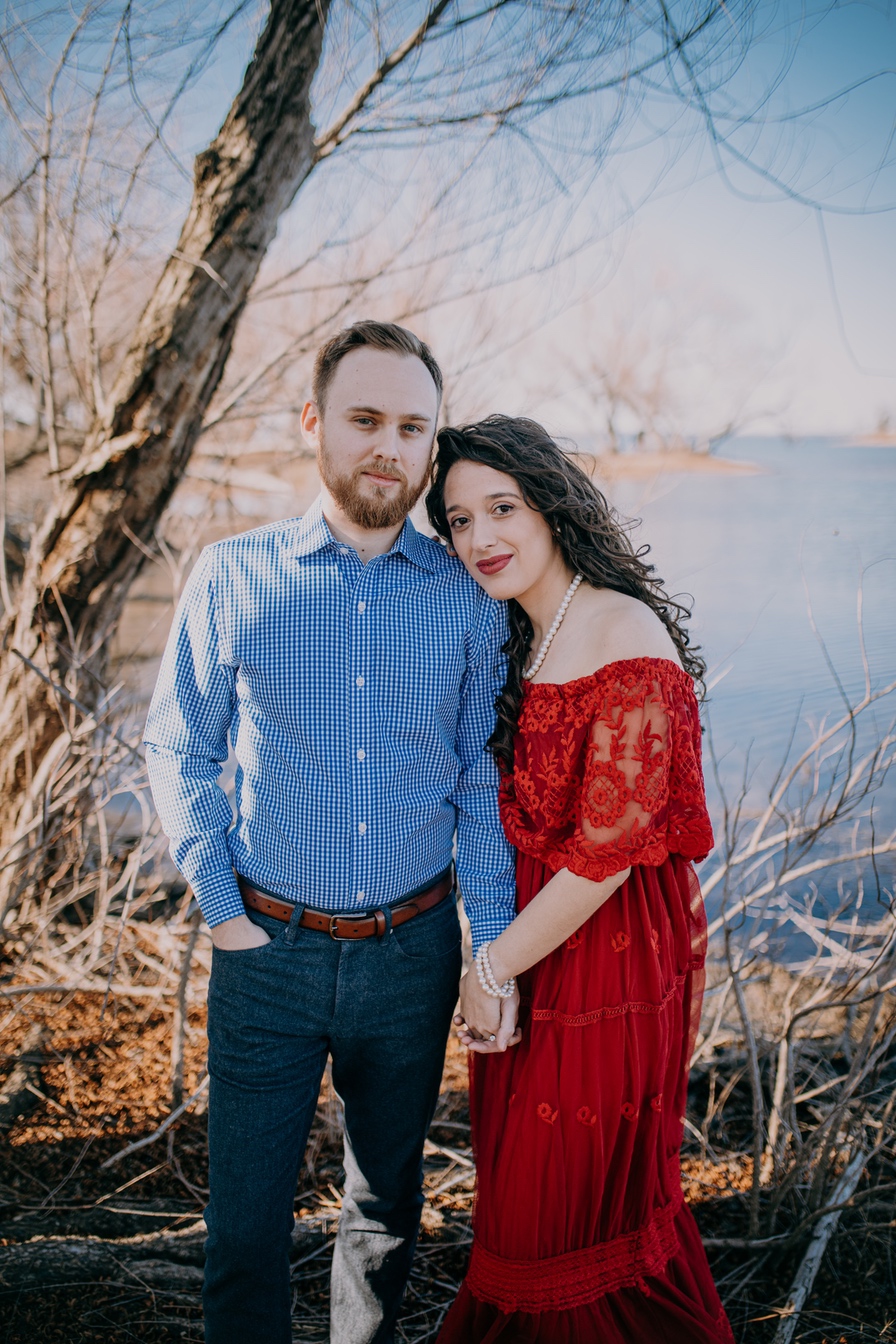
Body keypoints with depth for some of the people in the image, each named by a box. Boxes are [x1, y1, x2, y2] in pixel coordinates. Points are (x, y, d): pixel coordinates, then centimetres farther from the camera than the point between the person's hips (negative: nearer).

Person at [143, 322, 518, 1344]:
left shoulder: (466, 597, -2)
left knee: (388, 1198, 20)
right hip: (268, 949, -1)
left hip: (413, 949, 2)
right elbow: (176, 750, 2)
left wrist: (496, 949, -2)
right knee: (247, 1218, 7)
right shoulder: (231, 578, -4)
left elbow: (484, 776, 1)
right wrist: (220, 908, -4)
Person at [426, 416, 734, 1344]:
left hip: (605, 954, -8)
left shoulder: (625, 640, -22)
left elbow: (610, 849, -22)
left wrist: (493, 966, -14)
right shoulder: (516, 637, 6)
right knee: (526, 1187, 23)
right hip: (526, 935, 8)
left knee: (569, 1206, 9)